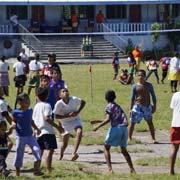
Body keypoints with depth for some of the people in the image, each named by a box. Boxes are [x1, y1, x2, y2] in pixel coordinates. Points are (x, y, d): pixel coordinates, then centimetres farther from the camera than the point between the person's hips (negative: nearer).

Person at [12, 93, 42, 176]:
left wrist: (36, 129, 13)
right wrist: (13, 124, -21)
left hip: (30, 136, 3)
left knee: (37, 150, -17)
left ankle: (36, 169, -12)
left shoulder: (30, 110, 3)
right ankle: (17, 174, 19)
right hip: (20, 137, -3)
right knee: (19, 155, 5)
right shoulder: (16, 112, -11)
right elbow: (13, 121, 1)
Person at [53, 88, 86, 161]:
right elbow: (56, 116, -15)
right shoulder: (58, 104, -21)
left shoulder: (74, 99, -19)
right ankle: (61, 156, 37)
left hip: (75, 120, 0)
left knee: (79, 132, -30)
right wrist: (67, 116, -26)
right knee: (64, 142, 6)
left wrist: (78, 112, -13)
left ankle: (74, 153, -33)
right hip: (66, 123, 0)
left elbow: (83, 102, 0)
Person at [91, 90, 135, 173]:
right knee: (123, 149, 20)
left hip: (115, 128, -7)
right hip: (124, 128, 7)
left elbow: (108, 119, -13)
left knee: (106, 148, 8)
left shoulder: (109, 106, 1)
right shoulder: (117, 106, 26)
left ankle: (110, 168, -7)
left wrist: (98, 126, -8)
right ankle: (132, 169, 10)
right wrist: (97, 121, 39)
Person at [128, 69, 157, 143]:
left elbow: (153, 96, 5)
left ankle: (153, 139, 13)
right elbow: (132, 97, 3)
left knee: (150, 122, 4)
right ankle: (129, 138, 13)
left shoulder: (149, 85, -2)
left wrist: (154, 106, 1)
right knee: (132, 123, 2)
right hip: (137, 106, -1)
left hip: (147, 107, 1)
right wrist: (131, 108, 1)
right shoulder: (135, 86, -3)